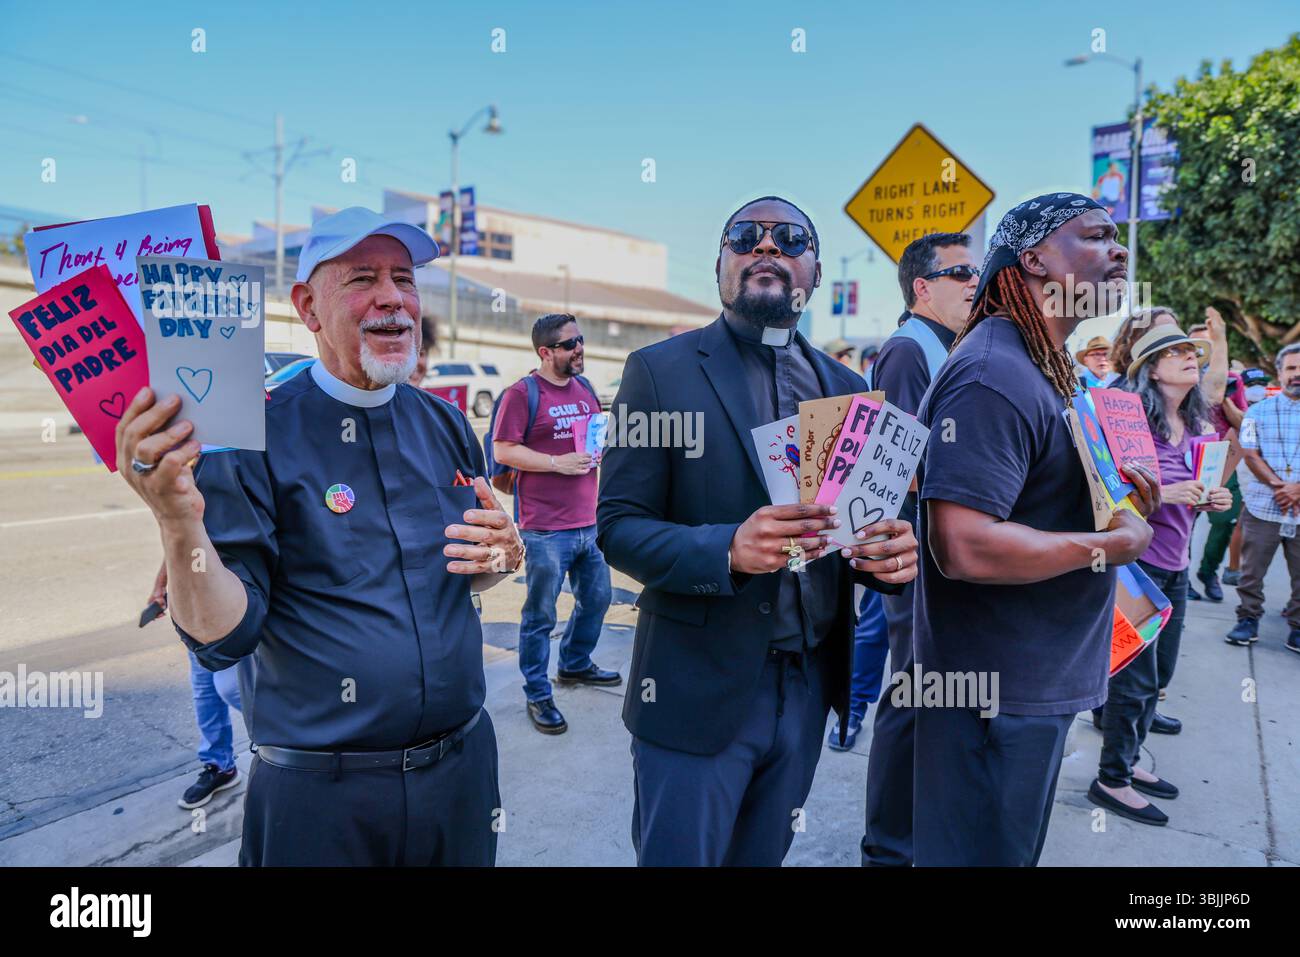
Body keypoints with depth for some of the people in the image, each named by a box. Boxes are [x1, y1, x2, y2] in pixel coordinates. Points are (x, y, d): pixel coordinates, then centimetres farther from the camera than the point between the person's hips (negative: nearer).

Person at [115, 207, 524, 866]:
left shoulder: (445, 426, 4)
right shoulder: (257, 437, -12)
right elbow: (223, 637, -14)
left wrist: (503, 556, -8)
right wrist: (178, 522, -30)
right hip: (322, 795, -4)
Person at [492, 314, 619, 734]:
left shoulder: (585, 387, 13)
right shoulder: (522, 393, -9)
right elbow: (503, 450, -13)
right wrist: (558, 463, -19)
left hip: (589, 523, 8)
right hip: (546, 529, -7)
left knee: (596, 598, 20)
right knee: (540, 615, 2)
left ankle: (575, 664, 42)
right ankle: (538, 695, 15)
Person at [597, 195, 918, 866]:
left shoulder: (844, 386, 9)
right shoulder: (661, 370, -5)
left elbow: (860, 517, 12)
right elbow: (618, 526, -10)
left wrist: (890, 552, -12)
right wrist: (729, 550, -27)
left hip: (809, 686, 5)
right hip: (699, 690, -4)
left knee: (764, 856, 19)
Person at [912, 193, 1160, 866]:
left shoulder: (1045, 367, 10)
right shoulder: (994, 374, -23)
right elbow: (964, 546, -32)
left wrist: (1123, 504, 3)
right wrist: (1112, 545, -18)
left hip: (1039, 679, 10)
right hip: (996, 691, -10)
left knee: (1015, 848, 25)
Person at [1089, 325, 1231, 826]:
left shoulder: (1197, 426, 9)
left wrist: (1210, 500, 0)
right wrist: (1160, 493, -26)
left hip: (1175, 566, 8)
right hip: (1134, 560, -8)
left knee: (1158, 675, 16)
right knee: (1135, 679, -1)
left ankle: (1127, 761, 32)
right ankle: (1111, 780, 14)